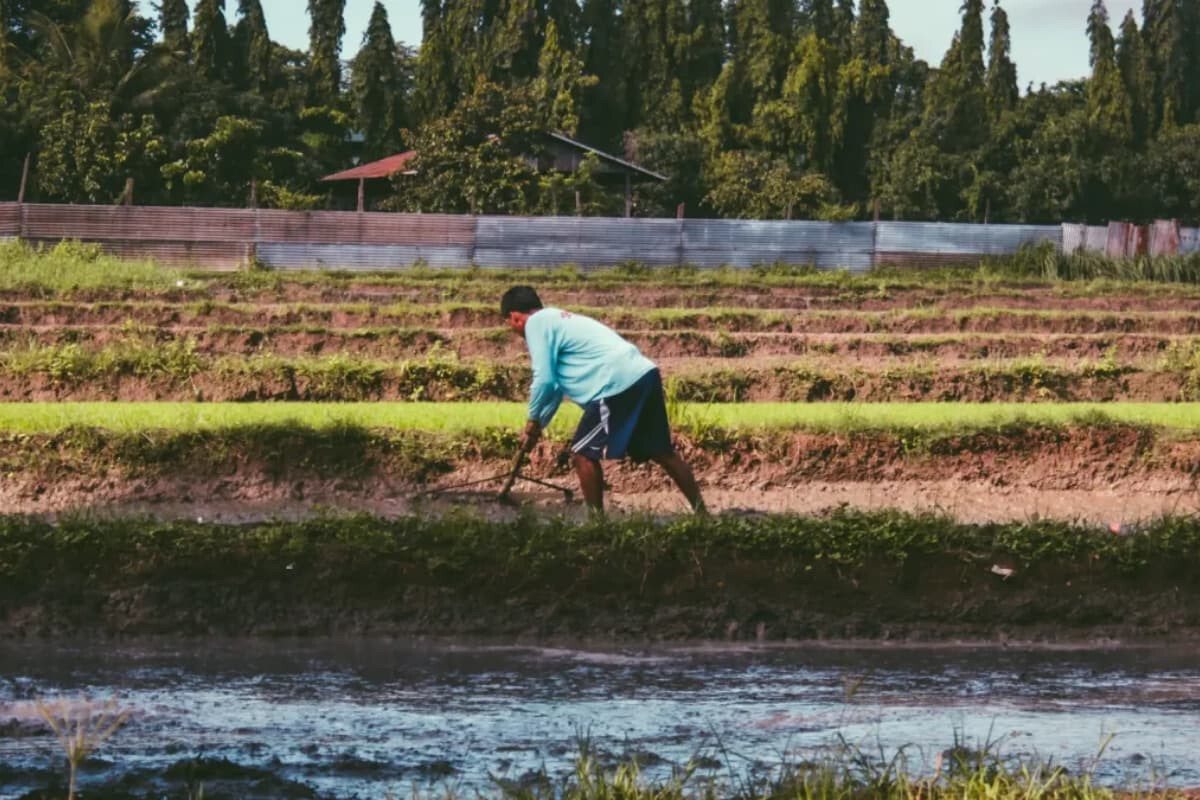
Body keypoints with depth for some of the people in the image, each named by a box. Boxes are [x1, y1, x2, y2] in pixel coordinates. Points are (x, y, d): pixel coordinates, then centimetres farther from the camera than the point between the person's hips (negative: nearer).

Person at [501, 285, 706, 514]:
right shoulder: (557, 320, 27)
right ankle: (700, 512, 20)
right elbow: (556, 384, 33)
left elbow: (544, 379, -6)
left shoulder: (536, 323, -1)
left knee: (583, 454, 1)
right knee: (663, 453, 16)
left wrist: (533, 421, 8)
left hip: (619, 384, -9)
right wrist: (540, 423, 34)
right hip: (644, 375, 9)